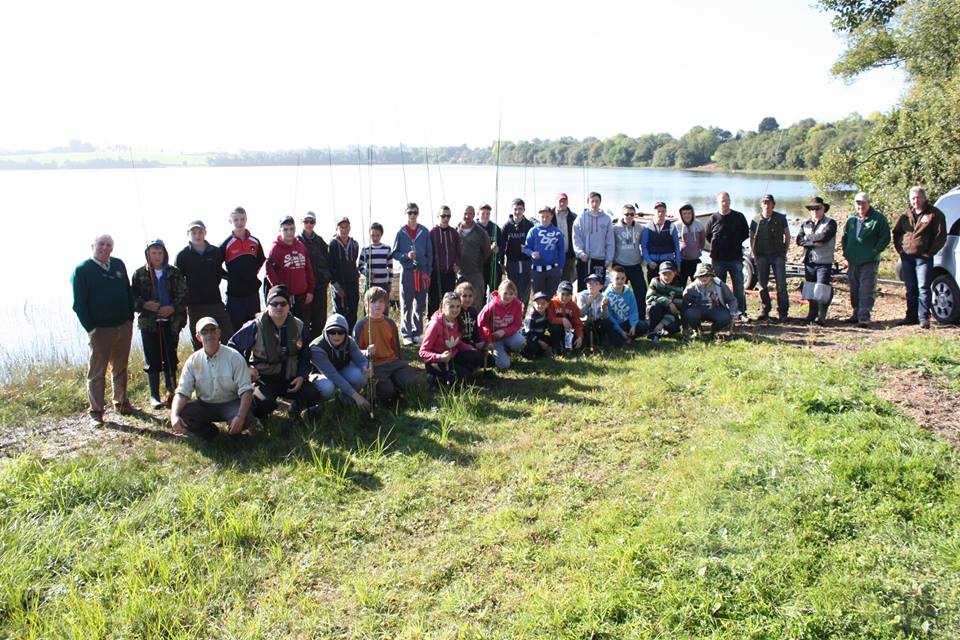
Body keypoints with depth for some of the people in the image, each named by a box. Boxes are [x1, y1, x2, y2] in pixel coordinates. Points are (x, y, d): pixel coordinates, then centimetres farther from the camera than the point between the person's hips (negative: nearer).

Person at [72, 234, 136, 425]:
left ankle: (121, 403, 28)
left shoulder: (119, 265, 8)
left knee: (121, 368, 15)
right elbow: (79, 304, -7)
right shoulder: (82, 270, -6)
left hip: (124, 327, 5)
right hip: (100, 330, -4)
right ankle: (95, 411, 10)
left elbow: (128, 292, 14)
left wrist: (130, 318, 7)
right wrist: (91, 328, -11)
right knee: (97, 372, 2)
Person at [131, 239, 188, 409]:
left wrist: (173, 307, -14)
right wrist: (144, 304, -16)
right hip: (149, 323, -1)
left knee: (170, 358, 8)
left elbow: (184, 294, 1)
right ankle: (154, 396, 11)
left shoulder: (175, 273, 4)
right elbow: (132, 297, 2)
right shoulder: (140, 274, 3)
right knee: (152, 360, 3)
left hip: (171, 322, 1)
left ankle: (171, 392, 21)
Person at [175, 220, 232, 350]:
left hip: (216, 302, 1)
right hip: (195, 306, -1)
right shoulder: (183, 255, 0)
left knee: (229, 339, -1)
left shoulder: (216, 252, 4)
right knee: (199, 344, 6)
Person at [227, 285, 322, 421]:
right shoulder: (255, 327, -10)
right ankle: (257, 416, 7)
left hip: (289, 378, 3)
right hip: (263, 378, -3)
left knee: (313, 396, -18)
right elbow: (233, 345, 1)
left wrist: (301, 376, -4)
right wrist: (245, 367, -8)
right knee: (266, 404, -32)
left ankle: (295, 409, 16)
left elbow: (305, 355, 11)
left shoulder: (298, 326, 1)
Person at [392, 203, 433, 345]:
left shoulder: (425, 232, 4)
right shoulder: (401, 233, 0)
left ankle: (417, 332, 17)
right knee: (406, 305, 1)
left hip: (422, 272, 2)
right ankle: (407, 334, 8)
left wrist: (428, 272, 3)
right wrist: (406, 256, -14)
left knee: (420, 305, 7)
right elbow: (395, 253, 4)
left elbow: (429, 253, 7)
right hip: (407, 272, -2)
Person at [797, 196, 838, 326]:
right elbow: (799, 240, -1)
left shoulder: (830, 223, 0)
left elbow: (824, 237, -18)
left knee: (822, 290, -10)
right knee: (810, 289, 10)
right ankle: (812, 314, 18)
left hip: (824, 262, -5)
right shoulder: (806, 224, 14)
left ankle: (821, 317, -8)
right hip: (809, 261, 5)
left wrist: (809, 237, -5)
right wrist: (814, 242, -14)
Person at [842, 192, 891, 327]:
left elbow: (885, 238, -5)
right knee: (854, 290, 12)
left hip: (869, 262, -6)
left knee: (867, 290, -9)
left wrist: (874, 252, -12)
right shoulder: (851, 220, 13)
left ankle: (864, 317, -11)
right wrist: (846, 254, 10)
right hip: (853, 261, 6)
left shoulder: (878, 218, -3)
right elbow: (845, 238, 21)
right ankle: (856, 314, 23)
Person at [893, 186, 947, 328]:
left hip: (923, 258, -5)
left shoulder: (934, 214, -2)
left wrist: (930, 252, -10)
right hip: (906, 257, 5)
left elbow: (941, 236, -5)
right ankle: (911, 316, 16)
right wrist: (900, 249, 9)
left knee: (923, 288, -7)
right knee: (911, 289, 10)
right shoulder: (906, 216, 13)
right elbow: (896, 233, 22)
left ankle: (924, 318, -5)